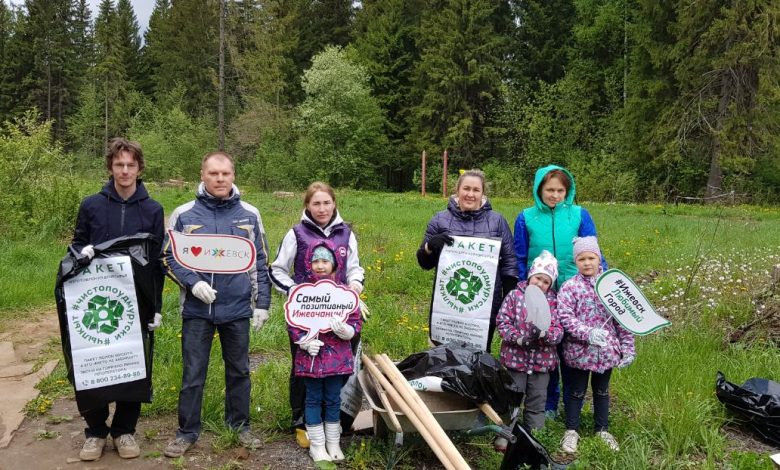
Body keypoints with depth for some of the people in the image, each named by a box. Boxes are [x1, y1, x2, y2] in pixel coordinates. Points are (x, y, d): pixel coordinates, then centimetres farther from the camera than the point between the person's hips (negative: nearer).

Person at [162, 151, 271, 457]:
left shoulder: (250, 215, 2)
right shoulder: (184, 214, -3)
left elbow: (261, 263, 6)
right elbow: (169, 257, 1)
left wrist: (262, 303, 3)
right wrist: (192, 283, -15)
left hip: (238, 309, 2)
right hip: (197, 309, -1)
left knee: (239, 371, 14)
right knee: (193, 374, 6)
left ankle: (240, 426, 30)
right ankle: (187, 432, 21)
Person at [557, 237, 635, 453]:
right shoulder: (570, 287, -10)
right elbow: (565, 317, -18)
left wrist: (627, 347, 1)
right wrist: (588, 333, -29)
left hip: (607, 351, 3)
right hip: (579, 351, -3)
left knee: (602, 390, 20)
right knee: (577, 392, 12)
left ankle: (603, 429, 37)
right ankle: (571, 430, 29)